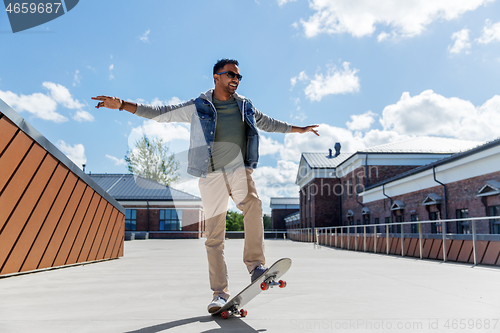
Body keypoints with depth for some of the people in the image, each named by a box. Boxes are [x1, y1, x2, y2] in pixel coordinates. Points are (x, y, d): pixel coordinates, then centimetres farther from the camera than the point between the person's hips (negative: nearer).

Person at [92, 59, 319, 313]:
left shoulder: (245, 107, 17)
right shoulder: (198, 108, 8)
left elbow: (268, 123, 32)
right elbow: (161, 113, 8)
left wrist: (299, 129, 37)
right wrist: (122, 105, 2)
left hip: (240, 170, 1)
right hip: (211, 175, -1)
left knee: (252, 205, -32)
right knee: (214, 235, -3)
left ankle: (255, 266, -26)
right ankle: (220, 294, 4)